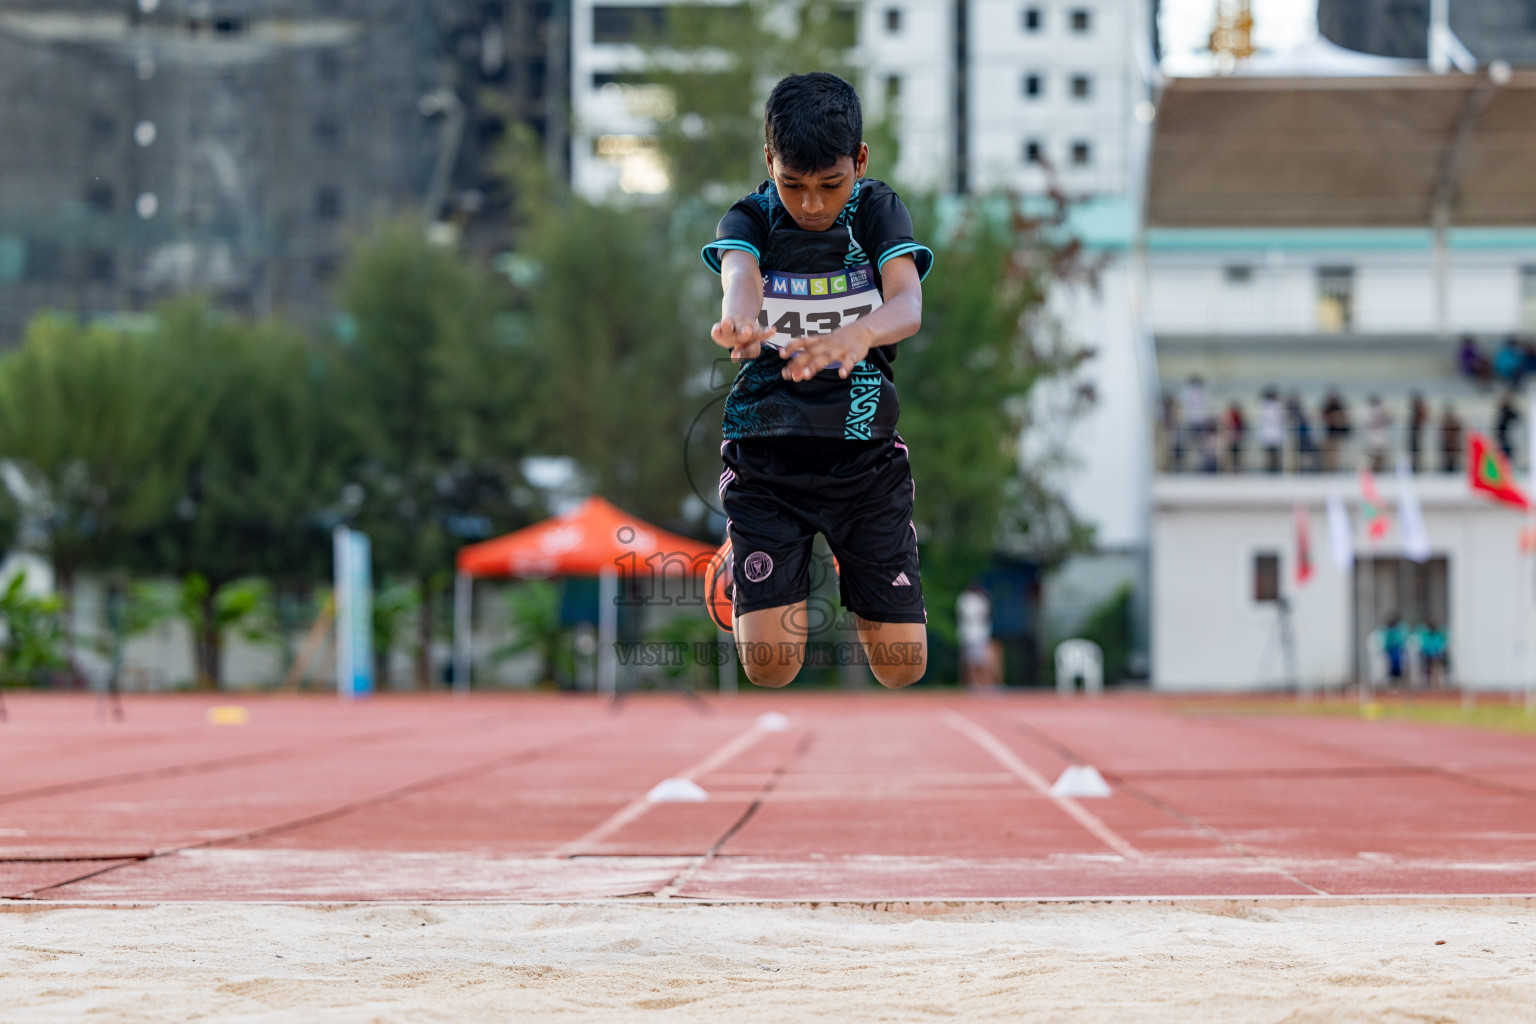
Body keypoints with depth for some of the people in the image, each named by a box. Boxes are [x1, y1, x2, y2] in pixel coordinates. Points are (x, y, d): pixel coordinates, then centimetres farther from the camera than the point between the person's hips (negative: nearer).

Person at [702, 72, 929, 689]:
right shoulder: (751, 219, -5)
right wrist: (739, 315, -56)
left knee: (903, 668, 1)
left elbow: (909, 305, -23)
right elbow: (740, 274, -29)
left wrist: (857, 334, -48)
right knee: (770, 669, -10)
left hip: (865, 454, 1)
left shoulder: (878, 211, -4)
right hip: (766, 456, -1)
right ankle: (737, 554, 25)